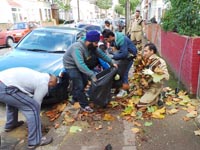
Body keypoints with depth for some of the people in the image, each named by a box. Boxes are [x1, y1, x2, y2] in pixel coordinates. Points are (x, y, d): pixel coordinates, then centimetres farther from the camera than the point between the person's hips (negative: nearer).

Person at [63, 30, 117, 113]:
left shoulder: (92, 46, -11)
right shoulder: (77, 48, -37)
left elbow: (101, 54, 2)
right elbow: (80, 65, -46)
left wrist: (111, 63, 4)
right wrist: (92, 75, -49)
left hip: (80, 64, 8)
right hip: (71, 65, -8)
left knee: (84, 82, 14)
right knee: (79, 85, -11)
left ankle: (75, 97, 35)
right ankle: (84, 105, 3)